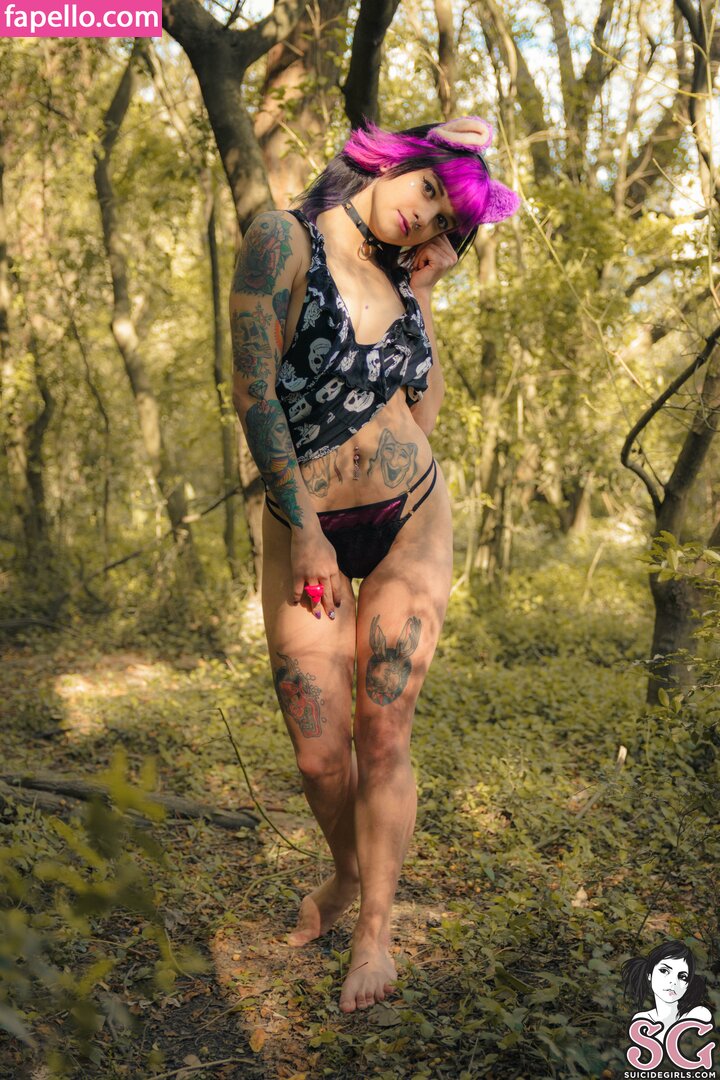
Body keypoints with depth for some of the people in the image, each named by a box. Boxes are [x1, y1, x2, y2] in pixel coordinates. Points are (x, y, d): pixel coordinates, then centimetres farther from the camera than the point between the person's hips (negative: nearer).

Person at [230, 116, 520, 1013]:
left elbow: (424, 414, 5)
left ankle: (376, 925, 18)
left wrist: (425, 297, 2)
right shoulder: (284, 240, -6)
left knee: (383, 737, 0)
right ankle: (346, 873, 33)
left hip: (411, 524, 3)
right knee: (318, 752, 0)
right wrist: (304, 528, -11)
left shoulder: (401, 280, 9)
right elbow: (254, 391, -12)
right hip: (305, 528, -3)